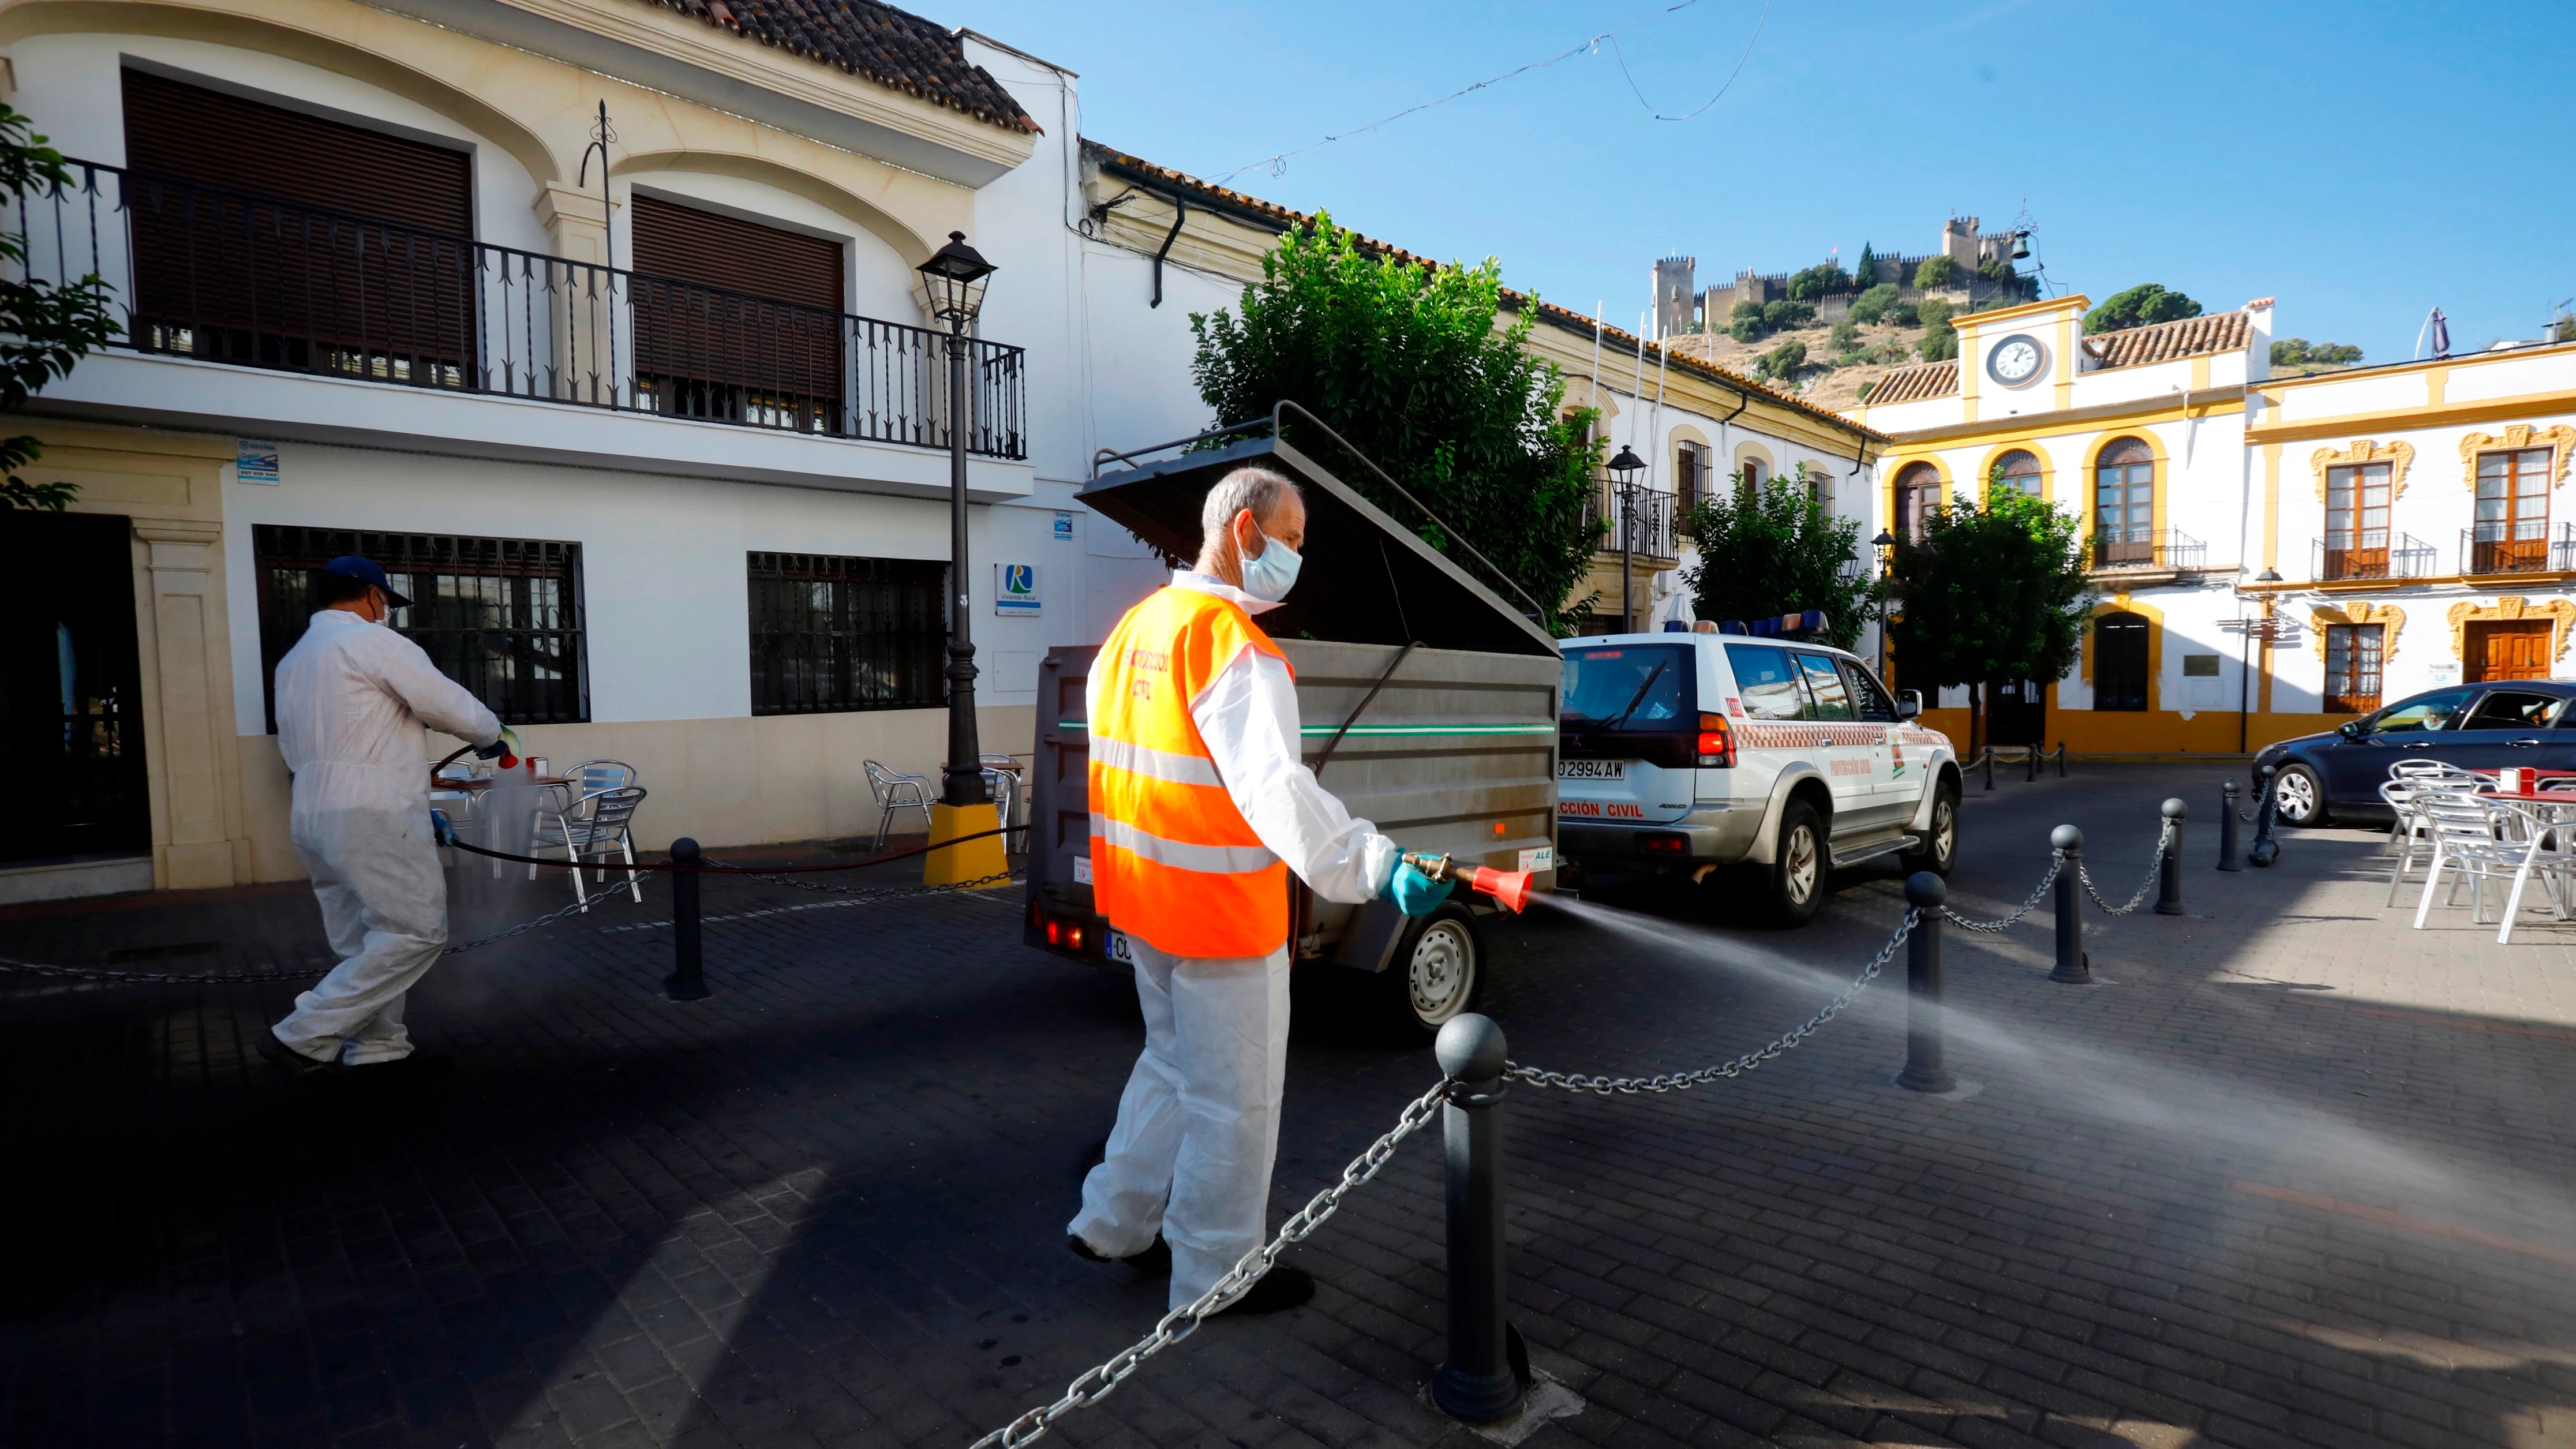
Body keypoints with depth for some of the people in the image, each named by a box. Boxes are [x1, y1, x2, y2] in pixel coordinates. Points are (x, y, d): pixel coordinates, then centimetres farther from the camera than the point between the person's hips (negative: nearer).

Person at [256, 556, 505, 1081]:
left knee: (368, 939, 13)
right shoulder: (370, 640, -8)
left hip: (314, 814, 10)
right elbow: (449, 704, -10)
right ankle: (303, 1036, -5)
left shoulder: (294, 658, 20)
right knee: (417, 933, -7)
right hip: (370, 815, -10)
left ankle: (379, 1049, 15)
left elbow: (294, 748, 21)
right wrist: (490, 735, 10)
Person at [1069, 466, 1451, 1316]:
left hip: (1143, 897, 9)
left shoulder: (1136, 626, 8)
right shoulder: (1237, 646, -21)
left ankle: (1113, 1222, 37)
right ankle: (1213, 1274, 25)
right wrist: (1377, 868, -41)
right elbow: (1277, 787, -34)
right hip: (1223, 914, -9)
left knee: (1173, 1064, 27)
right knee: (1234, 1101, 9)